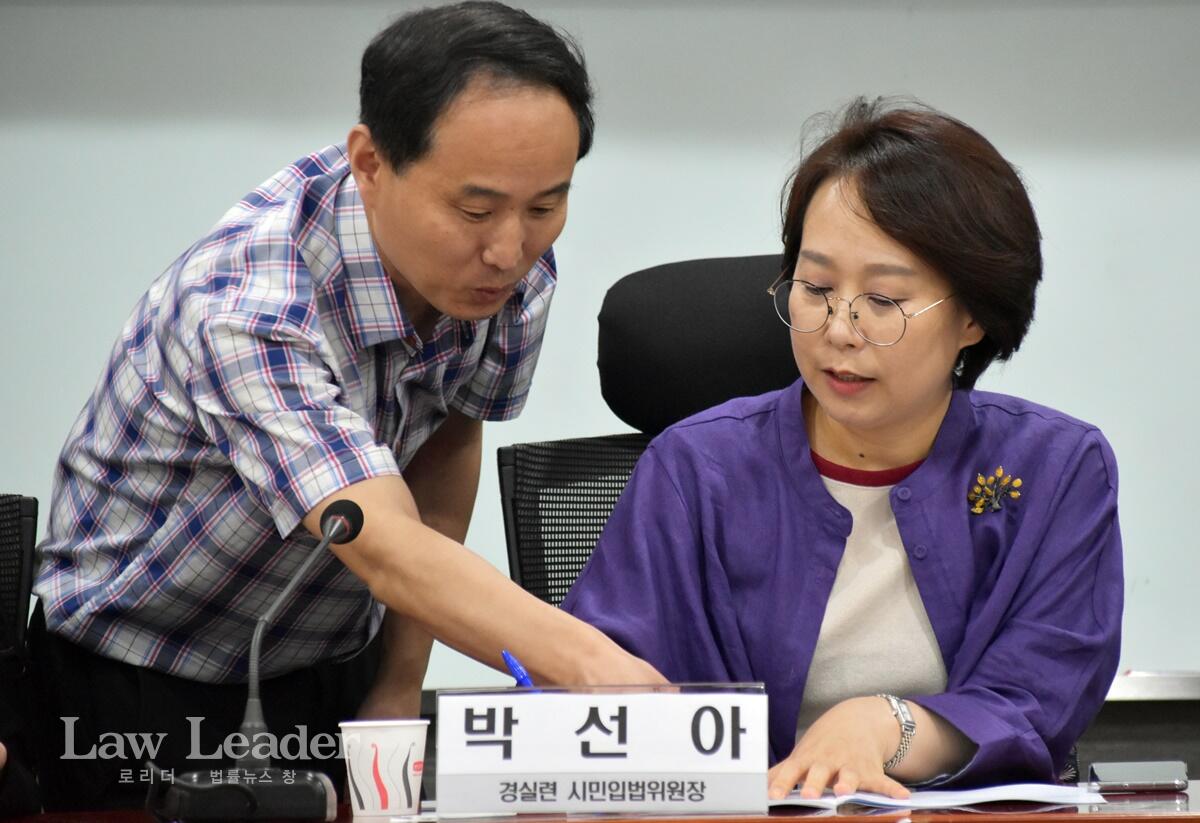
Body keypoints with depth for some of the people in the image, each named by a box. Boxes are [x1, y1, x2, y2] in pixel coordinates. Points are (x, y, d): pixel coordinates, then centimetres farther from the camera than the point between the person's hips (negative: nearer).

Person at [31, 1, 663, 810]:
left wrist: (402, 681, 3)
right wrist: (592, 662, -55)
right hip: (139, 701, -6)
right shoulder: (247, 301, -31)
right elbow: (386, 547, -41)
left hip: (330, 680, 6)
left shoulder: (514, 270, -10)